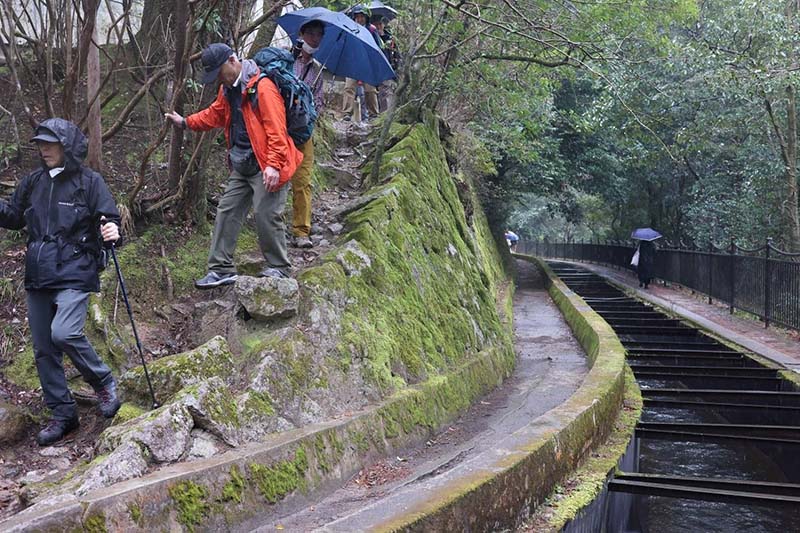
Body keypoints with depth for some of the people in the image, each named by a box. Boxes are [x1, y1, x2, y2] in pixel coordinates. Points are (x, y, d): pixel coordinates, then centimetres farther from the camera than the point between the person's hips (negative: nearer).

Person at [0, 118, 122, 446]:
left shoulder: (89, 181, -4)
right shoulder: (32, 182, 10)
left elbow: (109, 220, -5)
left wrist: (111, 232, -27)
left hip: (75, 274, -6)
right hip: (38, 277, 6)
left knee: (63, 333, -25)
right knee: (43, 349, 8)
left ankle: (103, 382, 1)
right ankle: (62, 415, 22)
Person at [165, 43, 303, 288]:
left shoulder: (263, 88, -17)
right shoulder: (228, 89, 12)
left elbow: (276, 130, -22)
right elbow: (215, 114, 30)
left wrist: (273, 164, -28)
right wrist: (186, 122, 19)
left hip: (266, 168, -9)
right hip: (241, 166, 9)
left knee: (267, 216, -8)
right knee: (226, 212, 7)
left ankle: (278, 268, 10)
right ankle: (221, 269, 13)